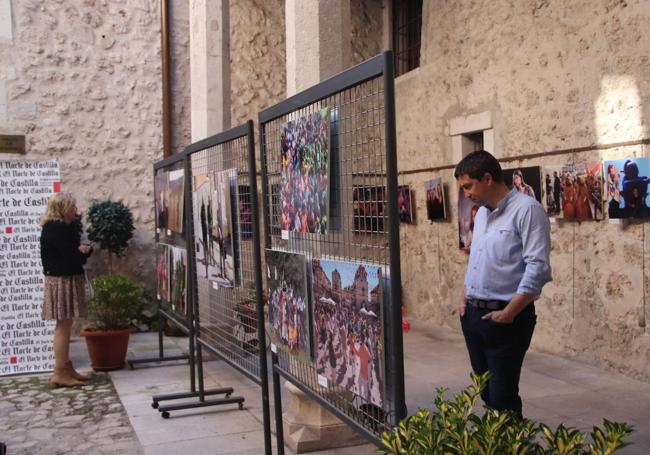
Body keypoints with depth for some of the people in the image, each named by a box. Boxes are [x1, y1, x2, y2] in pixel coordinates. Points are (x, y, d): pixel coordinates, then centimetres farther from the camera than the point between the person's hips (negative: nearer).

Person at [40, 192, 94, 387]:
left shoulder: (62, 226, 13)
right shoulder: (56, 229, -17)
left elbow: (76, 251, 11)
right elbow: (73, 257, -20)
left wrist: (84, 249, -12)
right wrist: (84, 251, 2)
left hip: (67, 279, 10)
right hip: (62, 281, -10)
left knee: (65, 326, 13)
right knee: (63, 326, -6)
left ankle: (66, 368, 19)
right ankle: (60, 373, -2)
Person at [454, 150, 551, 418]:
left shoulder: (527, 209, -14)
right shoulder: (481, 213, 13)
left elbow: (538, 268, -20)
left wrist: (509, 313, -19)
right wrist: (465, 300, 12)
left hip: (505, 318, -8)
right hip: (473, 315, 8)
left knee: (503, 398, -5)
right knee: (487, 392, 15)